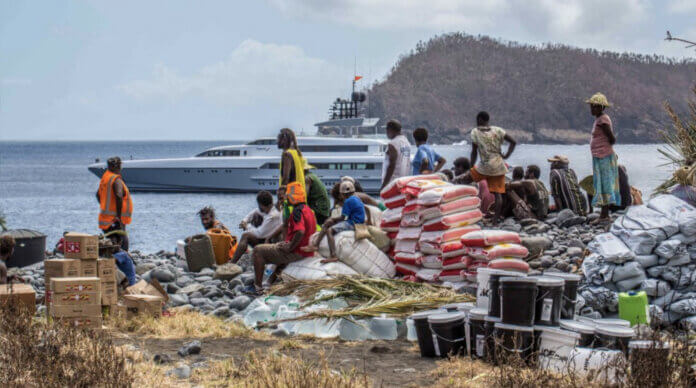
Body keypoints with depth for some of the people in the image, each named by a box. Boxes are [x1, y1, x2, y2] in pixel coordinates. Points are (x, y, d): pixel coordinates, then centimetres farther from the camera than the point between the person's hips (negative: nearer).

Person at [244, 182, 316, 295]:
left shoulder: (298, 211, -19)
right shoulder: (308, 210, 14)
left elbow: (300, 232, -33)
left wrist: (289, 247, -22)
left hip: (296, 252, -10)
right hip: (307, 252, 10)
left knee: (258, 251, -4)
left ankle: (257, 287, -4)